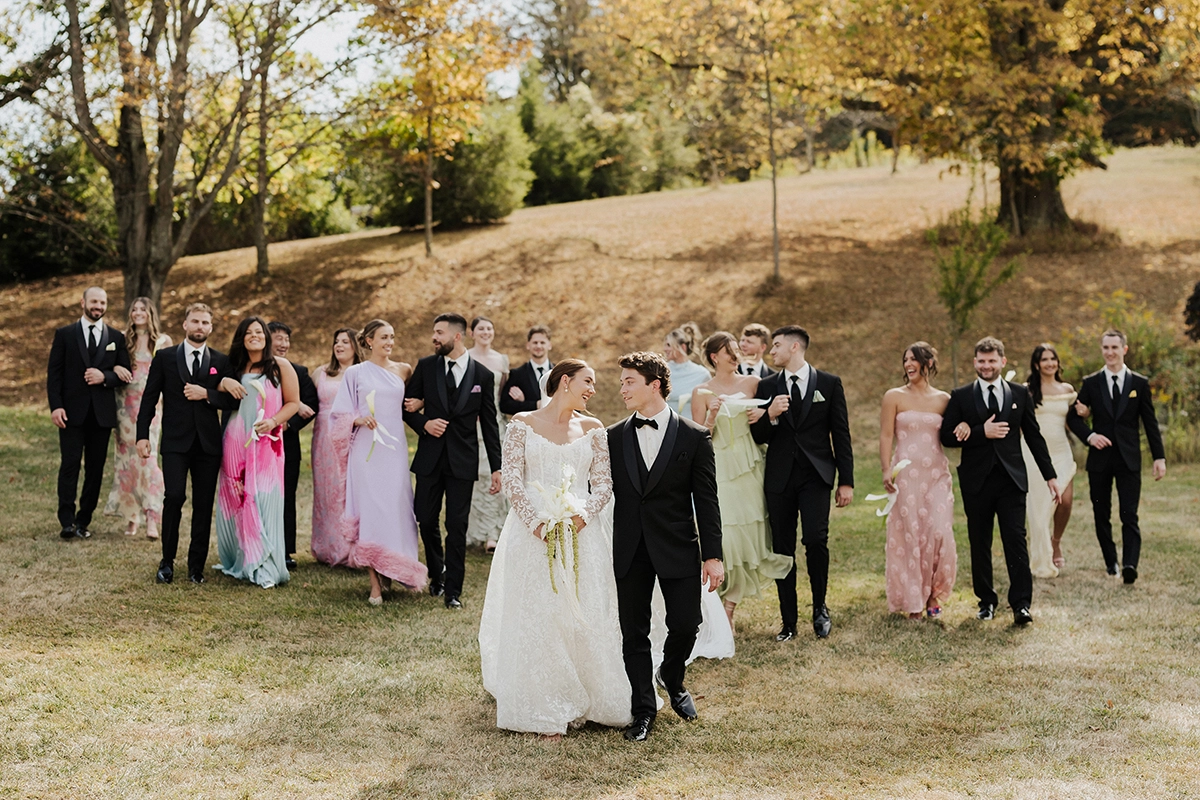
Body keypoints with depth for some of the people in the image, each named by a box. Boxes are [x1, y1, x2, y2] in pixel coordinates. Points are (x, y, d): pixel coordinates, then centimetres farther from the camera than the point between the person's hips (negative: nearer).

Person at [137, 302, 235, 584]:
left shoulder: (221, 361, 9)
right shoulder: (165, 357, 6)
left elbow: (233, 400, 4)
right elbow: (149, 397, 4)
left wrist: (206, 394, -12)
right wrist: (143, 435, -3)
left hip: (208, 443, 2)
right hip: (175, 441, -2)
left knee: (204, 505, 3)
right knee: (174, 496, -14)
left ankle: (196, 566, 13)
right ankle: (167, 561, 0)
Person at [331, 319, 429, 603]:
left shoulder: (404, 371, 10)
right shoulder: (355, 373, 4)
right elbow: (341, 415, 4)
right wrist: (359, 420, -15)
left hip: (394, 451, 2)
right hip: (366, 451, -2)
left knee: (396, 509, -1)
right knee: (370, 511, -5)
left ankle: (392, 570, 17)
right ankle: (375, 582, -2)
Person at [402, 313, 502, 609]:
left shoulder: (483, 375, 0)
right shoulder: (426, 366, 3)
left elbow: (489, 424, 2)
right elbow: (407, 405, 10)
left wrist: (496, 467, -1)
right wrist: (423, 423, -12)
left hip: (462, 460, -2)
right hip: (430, 457, 2)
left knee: (457, 525, -2)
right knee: (427, 521, 7)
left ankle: (453, 590, 6)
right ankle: (437, 574, 30)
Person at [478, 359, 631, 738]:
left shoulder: (593, 429, 10)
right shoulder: (523, 423, 2)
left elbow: (604, 482, 5)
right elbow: (511, 479, -3)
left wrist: (584, 514, -14)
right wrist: (537, 522, -15)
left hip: (582, 532, 2)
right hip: (533, 531, -2)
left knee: (586, 616, 1)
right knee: (535, 617, -1)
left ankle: (588, 699, 14)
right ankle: (542, 710, 6)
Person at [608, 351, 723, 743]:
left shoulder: (694, 437, -2)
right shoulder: (614, 437, 5)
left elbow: (707, 500, -2)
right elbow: (606, 491, 8)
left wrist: (712, 555, -6)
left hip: (678, 548, -2)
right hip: (629, 549, 2)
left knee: (685, 625, -1)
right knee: (634, 632, 4)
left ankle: (671, 679, 31)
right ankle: (643, 709, 19)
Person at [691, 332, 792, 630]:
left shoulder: (752, 383, 8)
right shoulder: (702, 392, 0)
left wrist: (762, 414, -4)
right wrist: (712, 415, -16)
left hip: (750, 470, 3)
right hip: (719, 472, -3)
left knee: (750, 535, 1)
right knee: (721, 536, -11)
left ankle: (730, 607, 12)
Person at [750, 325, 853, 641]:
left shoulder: (829, 384, 5)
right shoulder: (766, 387, 10)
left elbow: (841, 434, 4)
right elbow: (757, 437, 9)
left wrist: (846, 481, 0)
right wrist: (770, 416, -12)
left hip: (816, 476, -3)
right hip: (779, 477, 3)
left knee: (816, 540, -17)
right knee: (782, 549, 3)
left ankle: (820, 608, 5)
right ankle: (789, 622, 12)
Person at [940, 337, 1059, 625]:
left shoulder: (1019, 393, 8)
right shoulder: (961, 396, 4)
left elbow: (1034, 436, 10)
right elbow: (947, 437, -2)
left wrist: (1050, 476, 8)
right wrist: (981, 432, -15)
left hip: (1012, 479, 0)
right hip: (976, 481, 0)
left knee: (1016, 540, -7)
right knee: (979, 544, 7)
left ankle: (1021, 604, -5)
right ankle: (986, 601, 19)